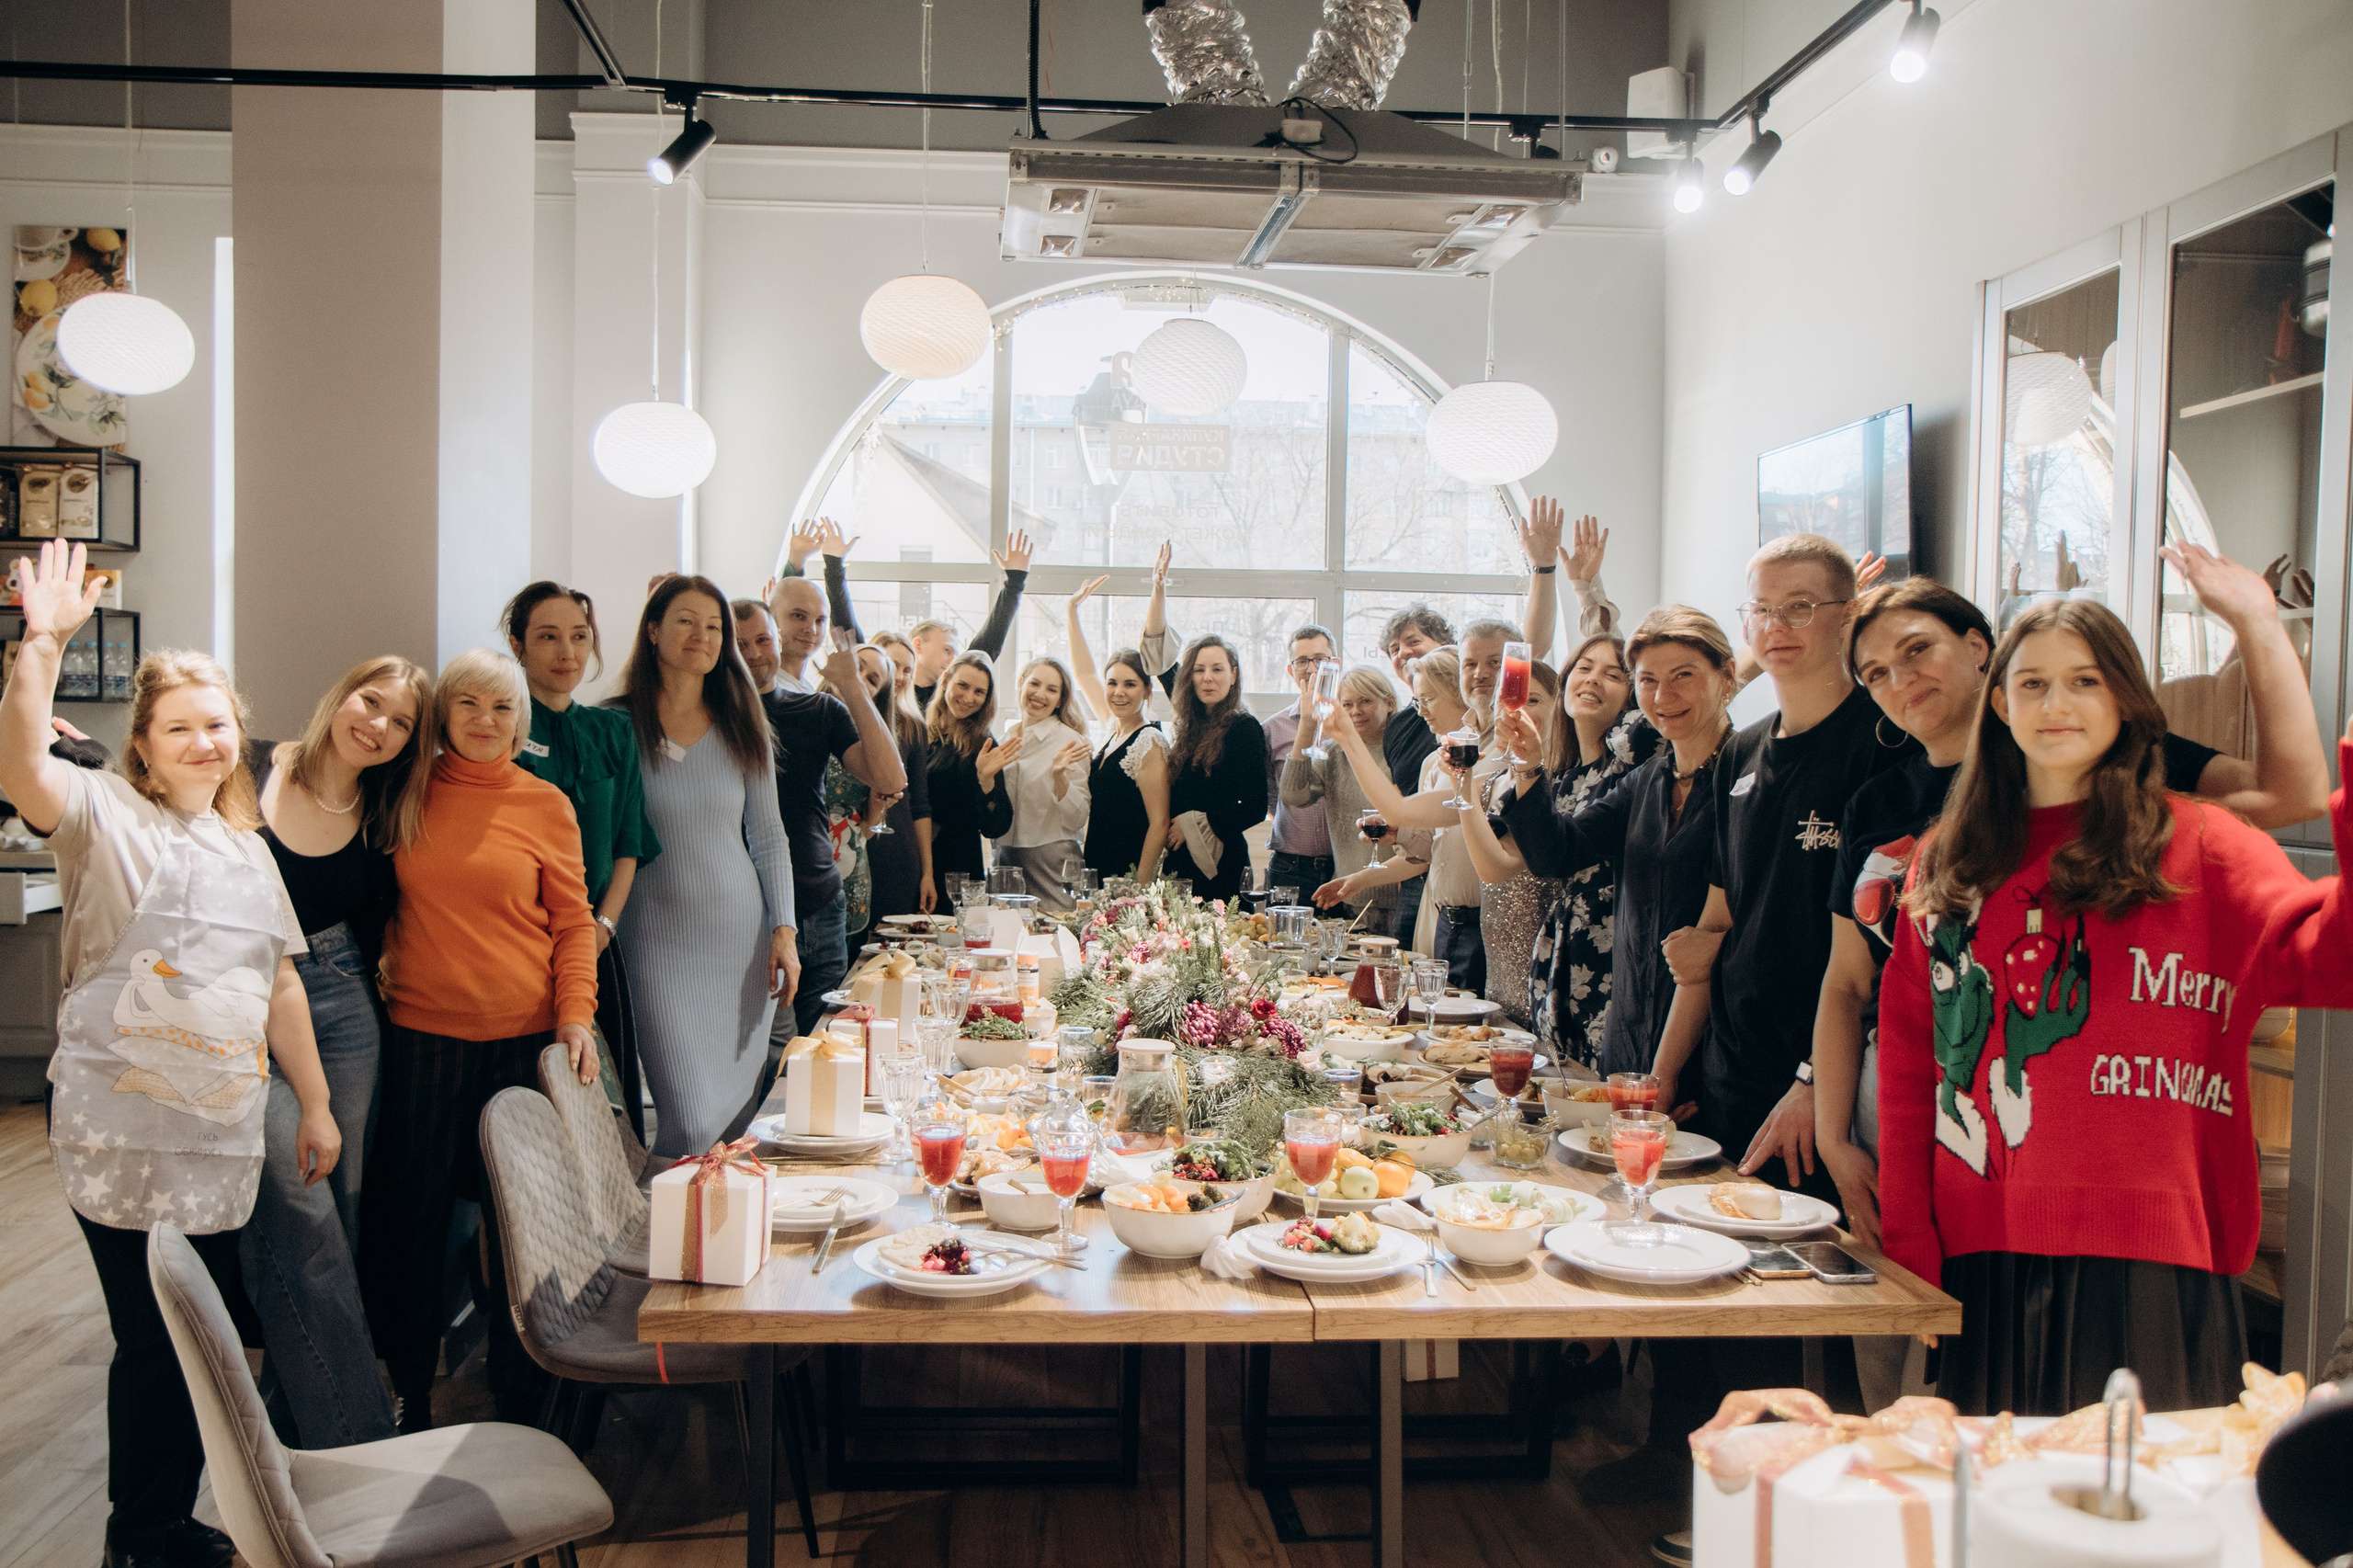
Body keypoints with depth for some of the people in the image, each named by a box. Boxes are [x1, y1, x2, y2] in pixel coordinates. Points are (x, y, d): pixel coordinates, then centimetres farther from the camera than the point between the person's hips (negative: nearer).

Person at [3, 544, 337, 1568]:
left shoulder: (249, 850, 17)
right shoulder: (105, 814, -2)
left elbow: (280, 985, 21)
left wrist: (316, 1105, 20)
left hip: (223, 1136, 6)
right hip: (121, 1131, -6)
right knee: (156, 1337, -1)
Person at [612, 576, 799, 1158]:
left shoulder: (743, 729, 8)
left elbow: (768, 840, 11)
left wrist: (784, 931, 3)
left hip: (742, 936, 3)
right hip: (659, 940, -3)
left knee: (740, 1110, 6)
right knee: (692, 1121, -11)